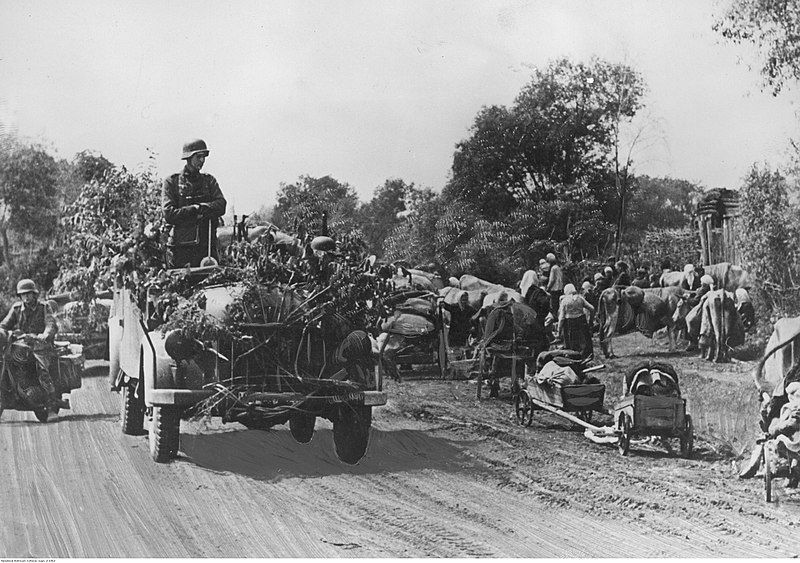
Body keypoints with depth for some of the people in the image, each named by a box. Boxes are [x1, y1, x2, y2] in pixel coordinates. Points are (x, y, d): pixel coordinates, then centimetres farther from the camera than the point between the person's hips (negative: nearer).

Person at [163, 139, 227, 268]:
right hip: (181, 246, -2)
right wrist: (195, 209, -9)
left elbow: (221, 206, -2)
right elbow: (169, 215, -7)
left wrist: (201, 208, -15)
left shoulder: (209, 180, 14)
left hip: (207, 244, 2)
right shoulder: (172, 182, 4)